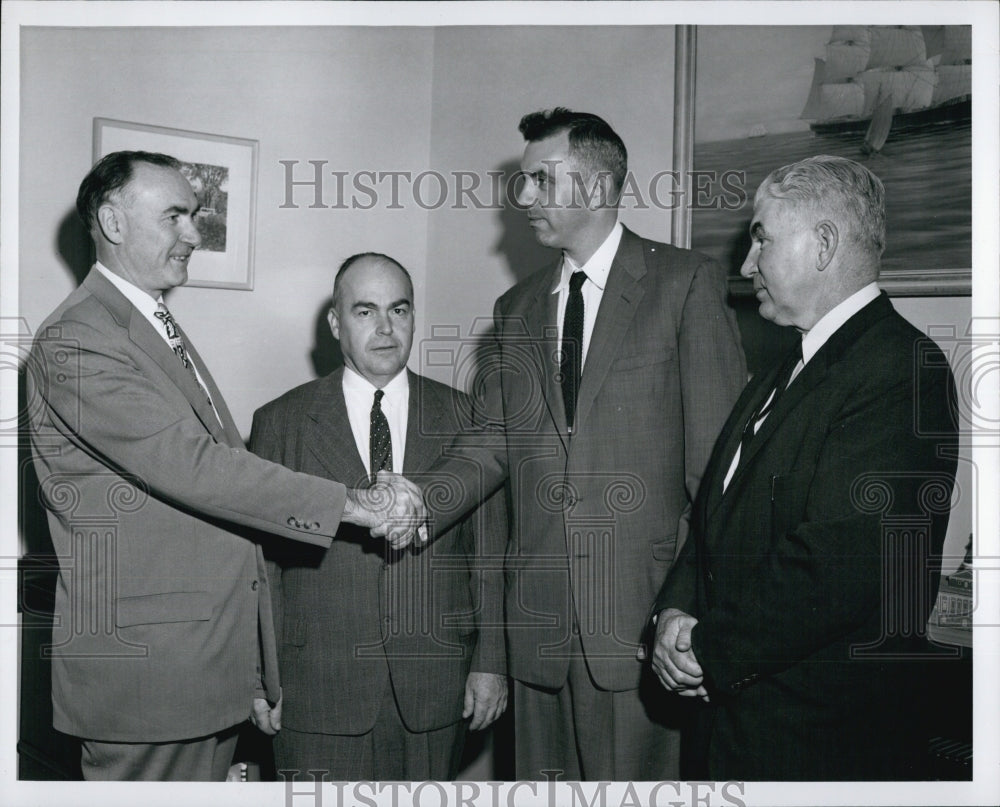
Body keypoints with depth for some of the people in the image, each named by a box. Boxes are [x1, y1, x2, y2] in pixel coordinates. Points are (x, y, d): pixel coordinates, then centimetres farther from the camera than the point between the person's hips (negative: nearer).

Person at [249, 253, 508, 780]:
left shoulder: (463, 418, 6)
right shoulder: (280, 422, 2)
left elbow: (489, 552, 6)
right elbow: (261, 564, 1)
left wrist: (490, 662, 2)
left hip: (434, 690, 2)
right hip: (317, 692, -1)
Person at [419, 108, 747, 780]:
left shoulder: (687, 283, -1)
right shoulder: (518, 309, 16)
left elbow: (721, 451, -5)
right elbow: (491, 443, 11)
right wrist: (418, 505, -8)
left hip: (643, 611, -5)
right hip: (541, 614, 5)